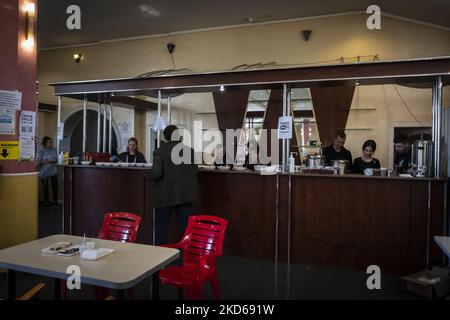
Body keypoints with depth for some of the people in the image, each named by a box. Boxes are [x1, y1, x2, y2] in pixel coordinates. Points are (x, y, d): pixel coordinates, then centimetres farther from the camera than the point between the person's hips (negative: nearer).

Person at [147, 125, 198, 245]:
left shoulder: (160, 151, -10)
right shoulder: (190, 150, 2)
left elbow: (157, 172, -17)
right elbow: (195, 170, 8)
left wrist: (148, 176, 3)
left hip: (166, 194, -3)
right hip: (186, 193, 3)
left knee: (161, 225, 10)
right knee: (186, 224, 8)